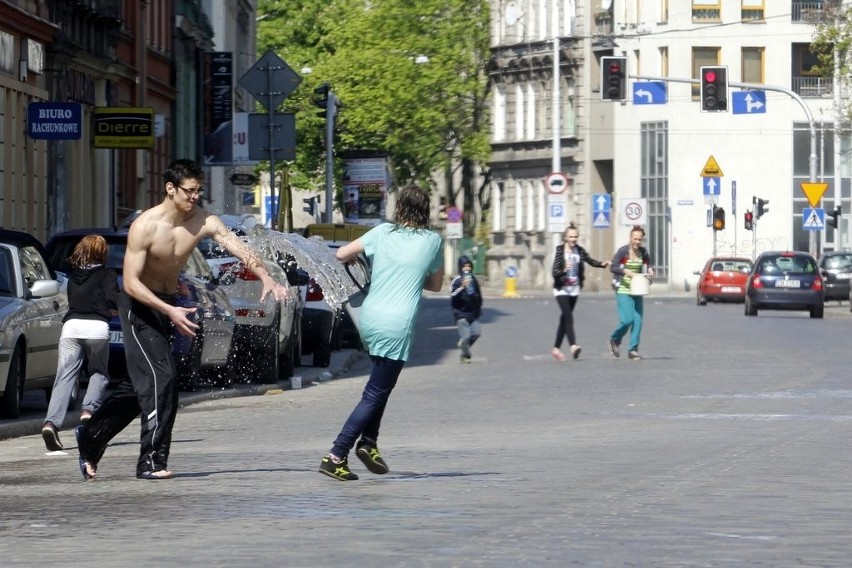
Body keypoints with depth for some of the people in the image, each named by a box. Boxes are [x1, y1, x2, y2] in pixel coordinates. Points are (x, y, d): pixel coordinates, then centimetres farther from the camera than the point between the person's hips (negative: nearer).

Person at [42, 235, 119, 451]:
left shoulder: (73, 275, 21)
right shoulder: (106, 274, 8)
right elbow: (113, 298, -5)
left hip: (71, 325, 3)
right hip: (96, 327, -3)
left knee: (65, 376, -4)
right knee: (99, 373, 16)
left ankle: (52, 421, -21)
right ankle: (89, 409, -9)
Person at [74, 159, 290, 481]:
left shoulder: (203, 222, -9)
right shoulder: (145, 226, -22)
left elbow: (240, 249, -17)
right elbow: (130, 283, -23)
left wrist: (266, 279, -36)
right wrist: (170, 311, -33)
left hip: (168, 304, 7)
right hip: (139, 306, -6)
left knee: (143, 382, 13)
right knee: (161, 379, -17)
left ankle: (91, 436, 31)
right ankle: (152, 462, -12)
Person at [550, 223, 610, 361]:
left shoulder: (580, 250, 4)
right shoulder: (560, 250, -10)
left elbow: (590, 261, 18)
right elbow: (554, 271, -15)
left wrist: (602, 264, 0)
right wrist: (564, 270, -35)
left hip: (574, 289, 6)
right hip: (562, 289, -6)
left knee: (564, 319, 12)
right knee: (568, 318, -18)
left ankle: (556, 348, 21)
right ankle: (573, 346, -29)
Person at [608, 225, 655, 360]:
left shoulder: (643, 252, 5)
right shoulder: (623, 251, -9)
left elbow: (649, 264, 19)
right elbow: (612, 268, -10)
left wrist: (650, 270, -3)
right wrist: (626, 271, -25)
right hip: (623, 290, -5)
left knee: (638, 320, -2)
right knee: (627, 319, -14)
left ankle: (633, 349, 4)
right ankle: (615, 340, 14)